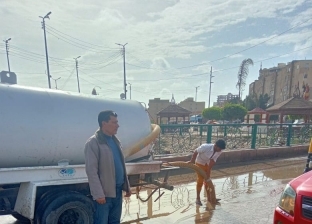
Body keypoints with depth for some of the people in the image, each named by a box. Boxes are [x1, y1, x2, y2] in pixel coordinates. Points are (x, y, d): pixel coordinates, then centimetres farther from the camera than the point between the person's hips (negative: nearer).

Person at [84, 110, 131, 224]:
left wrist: (127, 186, 13)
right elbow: (91, 171, -16)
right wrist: (98, 194, -17)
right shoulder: (93, 143, -13)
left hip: (118, 190, 7)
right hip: (104, 192, -7)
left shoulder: (115, 140, 10)